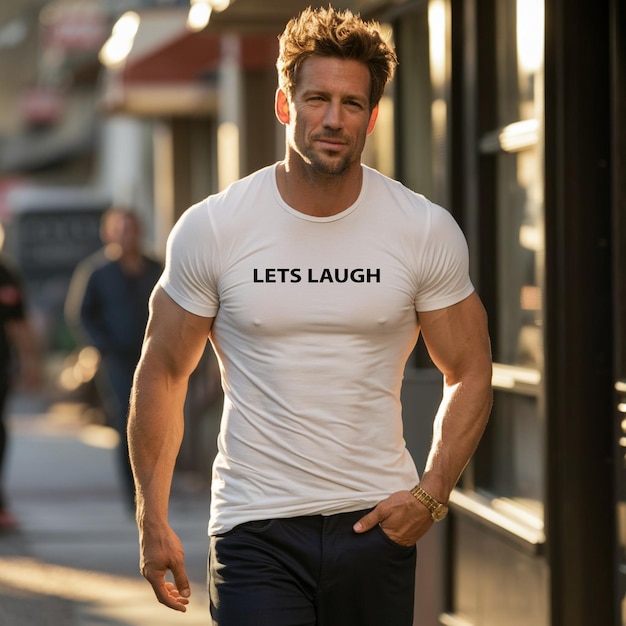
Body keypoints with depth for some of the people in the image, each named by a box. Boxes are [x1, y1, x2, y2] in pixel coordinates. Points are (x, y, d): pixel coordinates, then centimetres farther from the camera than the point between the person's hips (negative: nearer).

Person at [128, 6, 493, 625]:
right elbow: (162, 374, 4)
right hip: (256, 528, -2)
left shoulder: (427, 232, -1)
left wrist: (430, 494, -6)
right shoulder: (210, 229, -4)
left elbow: (469, 374, 7)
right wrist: (152, 519, 1)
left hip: (377, 522, 2)